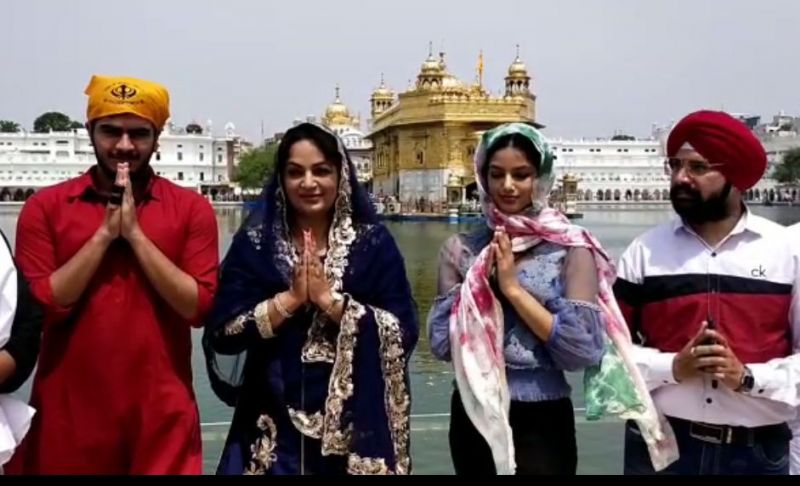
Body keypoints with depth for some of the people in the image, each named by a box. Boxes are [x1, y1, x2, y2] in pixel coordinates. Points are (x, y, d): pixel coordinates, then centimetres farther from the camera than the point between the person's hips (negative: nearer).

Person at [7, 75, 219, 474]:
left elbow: (198, 307, -9)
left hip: (161, 413, 0)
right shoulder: (45, 207, 1)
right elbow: (39, 307, -6)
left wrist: (135, 233, -13)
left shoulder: (192, 209, -1)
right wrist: (105, 233, -12)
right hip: (68, 411, 1)